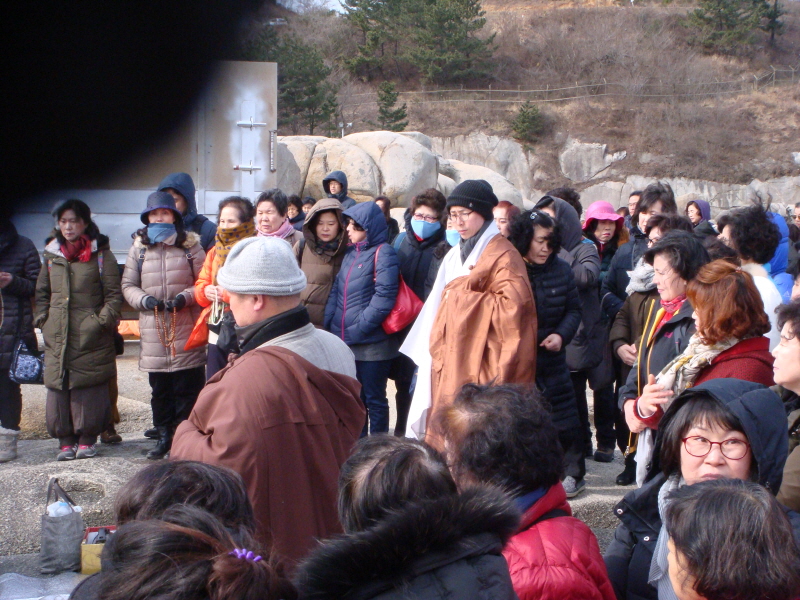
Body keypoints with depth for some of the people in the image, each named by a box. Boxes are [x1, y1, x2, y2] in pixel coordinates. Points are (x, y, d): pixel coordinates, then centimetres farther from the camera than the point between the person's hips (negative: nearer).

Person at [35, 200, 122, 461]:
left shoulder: (101, 255, 3)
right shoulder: (51, 255, 15)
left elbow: (114, 295, 2)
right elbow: (41, 293, 20)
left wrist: (102, 322, -8)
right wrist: (42, 320, 8)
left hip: (91, 338, -3)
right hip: (57, 337, 3)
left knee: (90, 388, -3)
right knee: (58, 386, 0)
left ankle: (87, 439, 7)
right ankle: (66, 440, 8)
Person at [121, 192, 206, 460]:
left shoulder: (190, 246, 3)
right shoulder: (138, 248, 9)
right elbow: (128, 285, 11)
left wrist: (185, 297, -15)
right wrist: (145, 300, -8)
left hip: (187, 330, -2)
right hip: (153, 330, 3)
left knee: (188, 387, -2)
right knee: (159, 389, 9)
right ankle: (164, 435, 20)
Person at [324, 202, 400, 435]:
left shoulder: (383, 253, -10)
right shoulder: (350, 253, 13)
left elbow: (384, 297, -18)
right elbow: (336, 291, 15)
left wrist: (358, 328, -18)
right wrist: (329, 322, 2)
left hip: (372, 344, -7)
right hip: (346, 343, 7)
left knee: (374, 399, 3)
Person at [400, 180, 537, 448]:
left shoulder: (501, 255, -6)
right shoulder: (455, 256, 19)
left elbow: (514, 303, -19)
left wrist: (465, 297, -11)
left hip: (481, 365, -7)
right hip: (450, 362, 8)